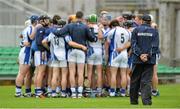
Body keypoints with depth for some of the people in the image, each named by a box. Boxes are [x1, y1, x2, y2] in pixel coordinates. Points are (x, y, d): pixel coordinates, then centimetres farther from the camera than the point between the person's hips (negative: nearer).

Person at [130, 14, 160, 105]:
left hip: (137, 60, 0)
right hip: (150, 60, 0)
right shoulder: (154, 31, 4)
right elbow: (155, 46, -4)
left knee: (135, 80, 11)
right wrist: (148, 55, -8)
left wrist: (140, 55, -9)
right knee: (147, 81, -1)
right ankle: (146, 100, -12)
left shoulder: (136, 30, 3)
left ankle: (133, 100, 17)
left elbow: (133, 44, -4)